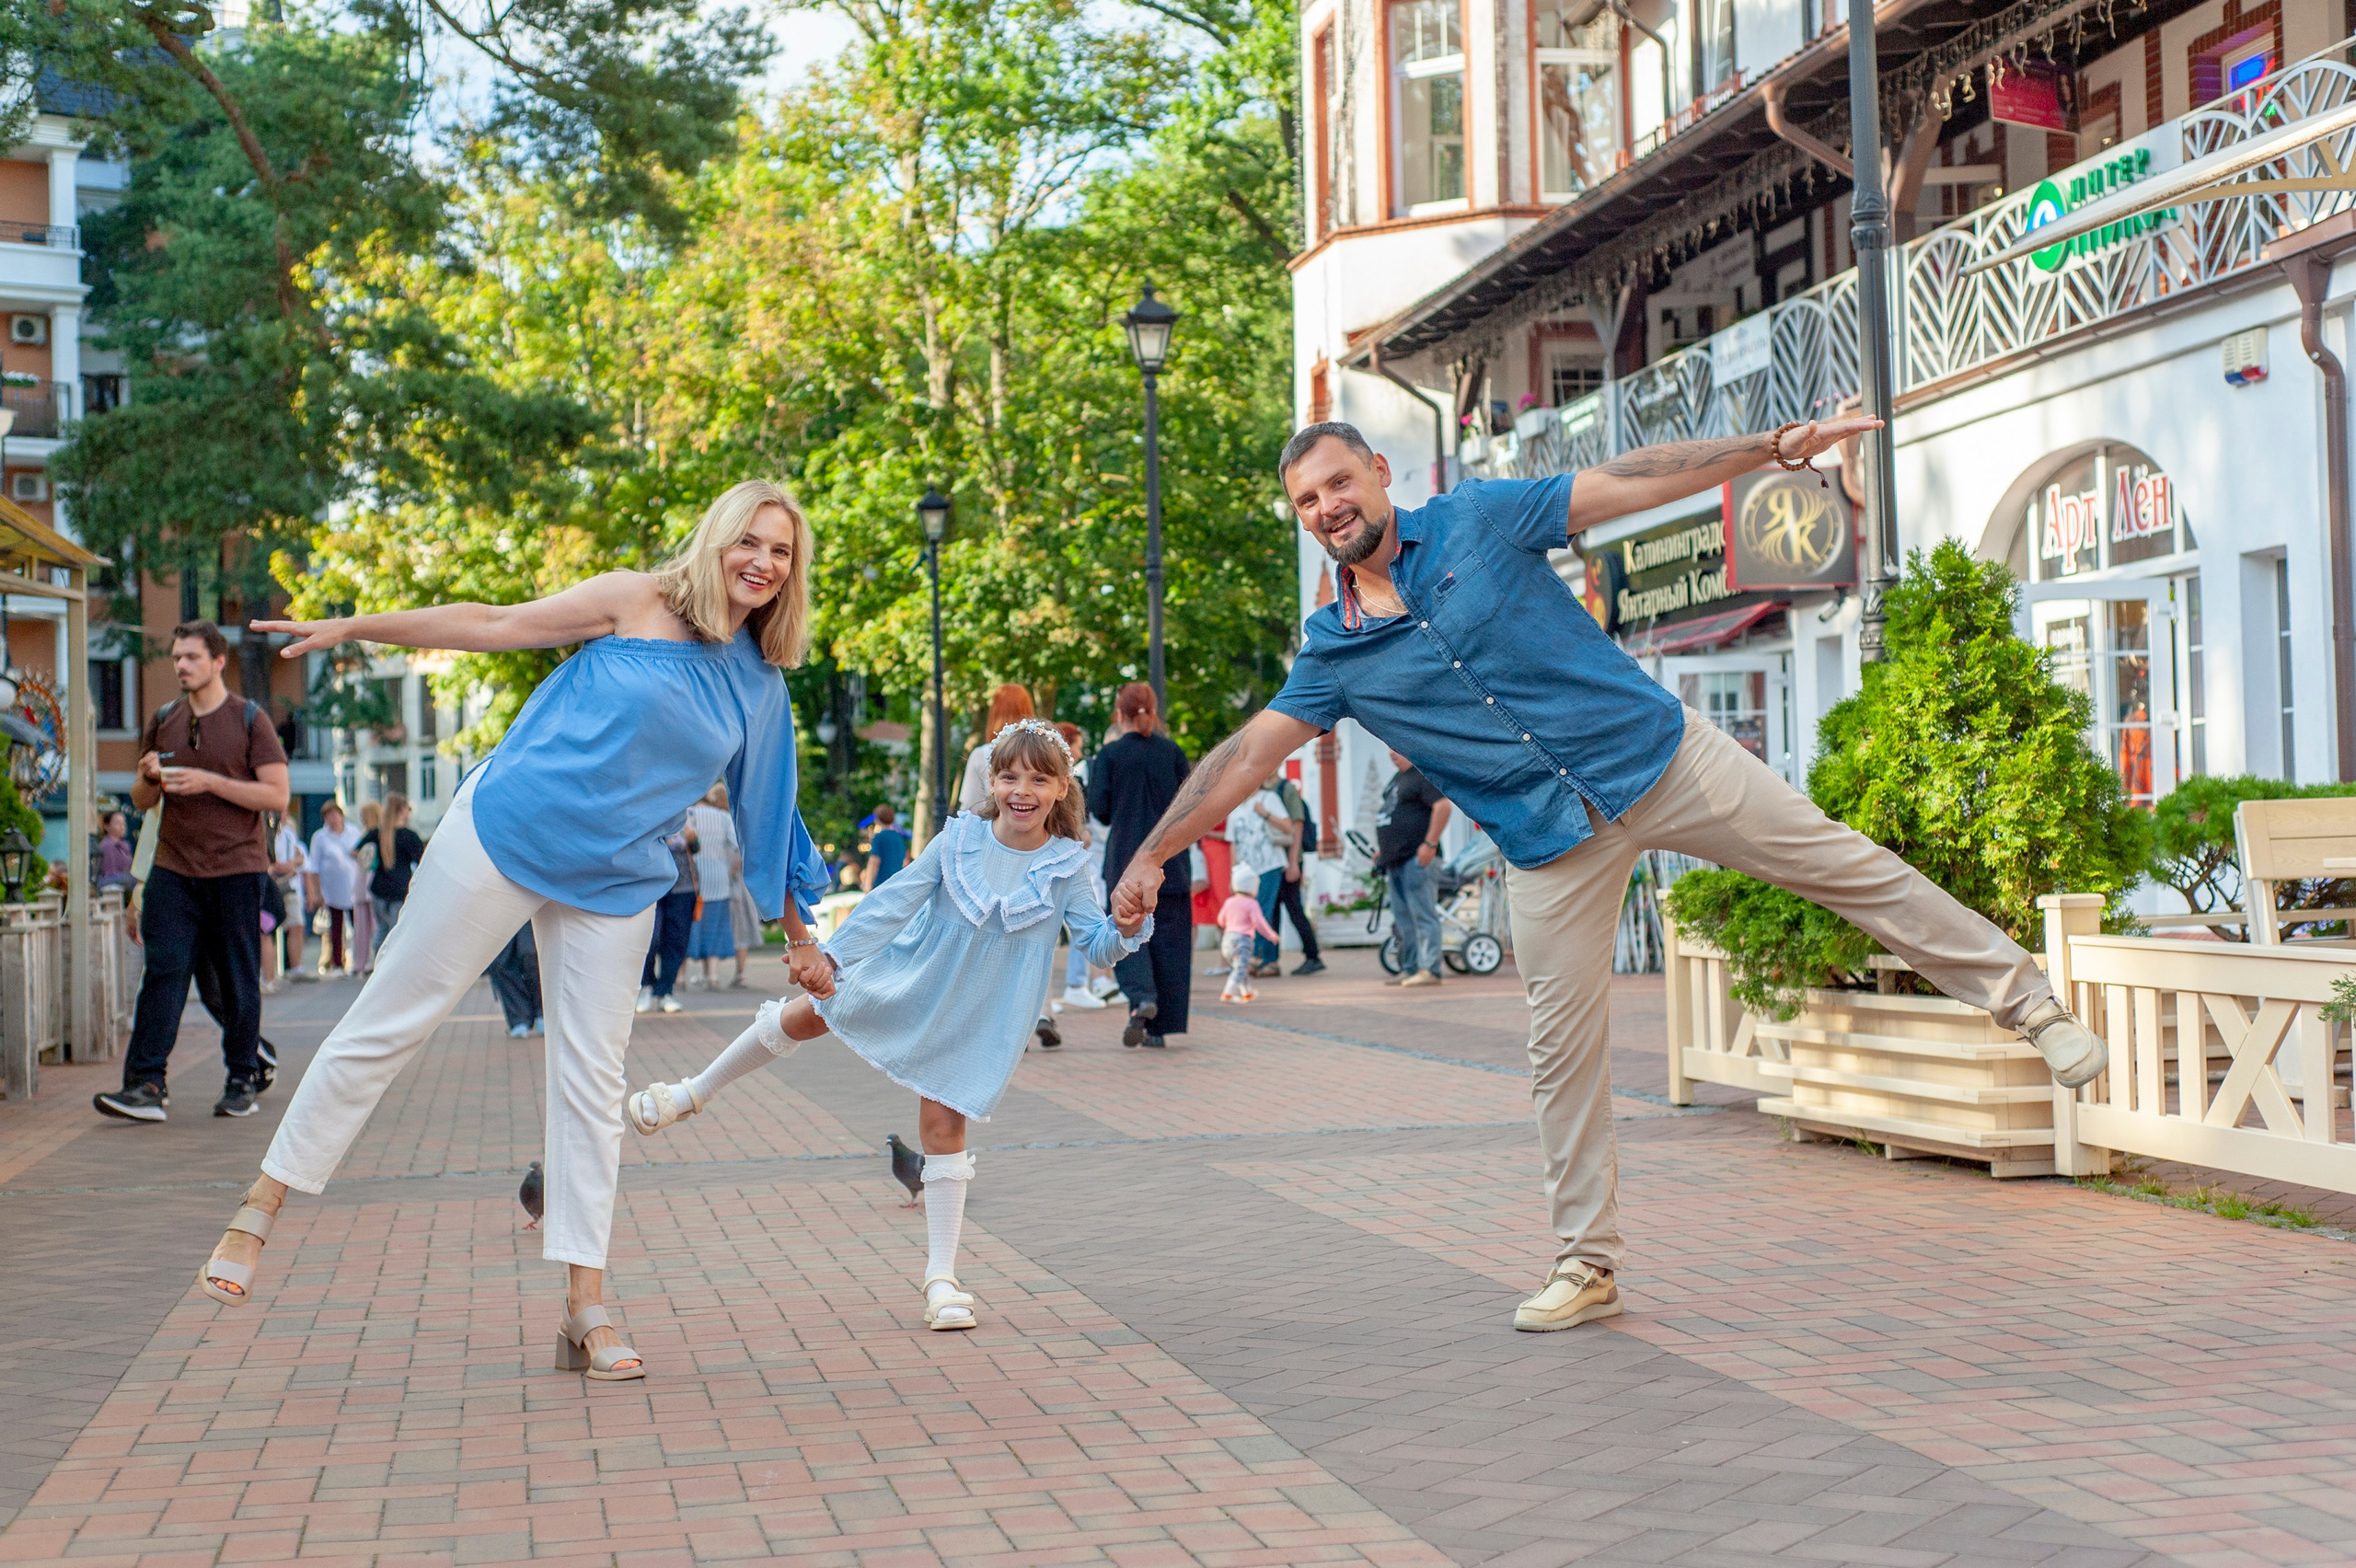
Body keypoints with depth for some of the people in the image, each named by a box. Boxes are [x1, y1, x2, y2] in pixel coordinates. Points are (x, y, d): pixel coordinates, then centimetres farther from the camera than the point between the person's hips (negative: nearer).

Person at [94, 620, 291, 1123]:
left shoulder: (249, 719, 0)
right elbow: (142, 802, 19)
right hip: (174, 868, 3)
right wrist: (149, 779, -4)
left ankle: (243, 1080, 13)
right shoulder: (162, 721, 13)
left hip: (236, 868, -3)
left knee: (239, 979, 2)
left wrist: (210, 782, -15)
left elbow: (277, 795, -7)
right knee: (163, 971, -7)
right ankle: (146, 1086, -11)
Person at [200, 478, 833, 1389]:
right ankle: (258, 1211, 9)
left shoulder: (761, 685, 8)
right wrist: (353, 627, -5)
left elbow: (769, 814, 16)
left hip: (615, 884, 4)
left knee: (592, 1084, 3)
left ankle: (586, 1313, 7)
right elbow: (497, 626, -2)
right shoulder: (637, 603, -3)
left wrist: (799, 936, 20)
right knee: (388, 1021, -2)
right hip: (507, 833, -4)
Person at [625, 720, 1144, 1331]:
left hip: (974, 1020, -2)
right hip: (908, 980, 2)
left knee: (944, 1127, -4)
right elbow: (894, 900, -10)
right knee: (801, 1017, 9)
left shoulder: (1066, 867, -13)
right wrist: (832, 957, -15)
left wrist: (1128, 926, -35)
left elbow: (1096, 940, -13)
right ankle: (692, 1095, 34)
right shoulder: (958, 840, -12)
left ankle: (940, 1279, 6)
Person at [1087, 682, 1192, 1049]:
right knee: (1168, 936, 6)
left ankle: (1142, 997, -19)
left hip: (1126, 856, -2)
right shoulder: (1172, 751, 1)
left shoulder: (1110, 754, -5)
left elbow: (1098, 808, -7)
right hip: (1169, 860, 2)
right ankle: (1159, 1027, 5)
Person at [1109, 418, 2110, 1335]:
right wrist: (1151, 854, -2)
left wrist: (1780, 445, -10)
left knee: (1847, 866, 1)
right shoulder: (1333, 654, 2)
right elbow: (1246, 754, 4)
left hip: (1656, 757, -1)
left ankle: (2020, 997, 18)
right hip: (1552, 844, 2)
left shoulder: (1475, 520, -3)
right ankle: (1586, 1266, 14)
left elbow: (1634, 482, -5)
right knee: (1563, 1052, 3)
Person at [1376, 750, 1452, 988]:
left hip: (1416, 859, -10)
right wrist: (1382, 849, 23)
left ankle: (1429, 969, -12)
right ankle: (1410, 968, 17)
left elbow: (1442, 806, -21)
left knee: (1423, 915, -10)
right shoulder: (1398, 777, 20)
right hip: (1395, 860, 10)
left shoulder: (1424, 775, -10)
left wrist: (1430, 844, -24)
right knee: (1403, 919, 12)